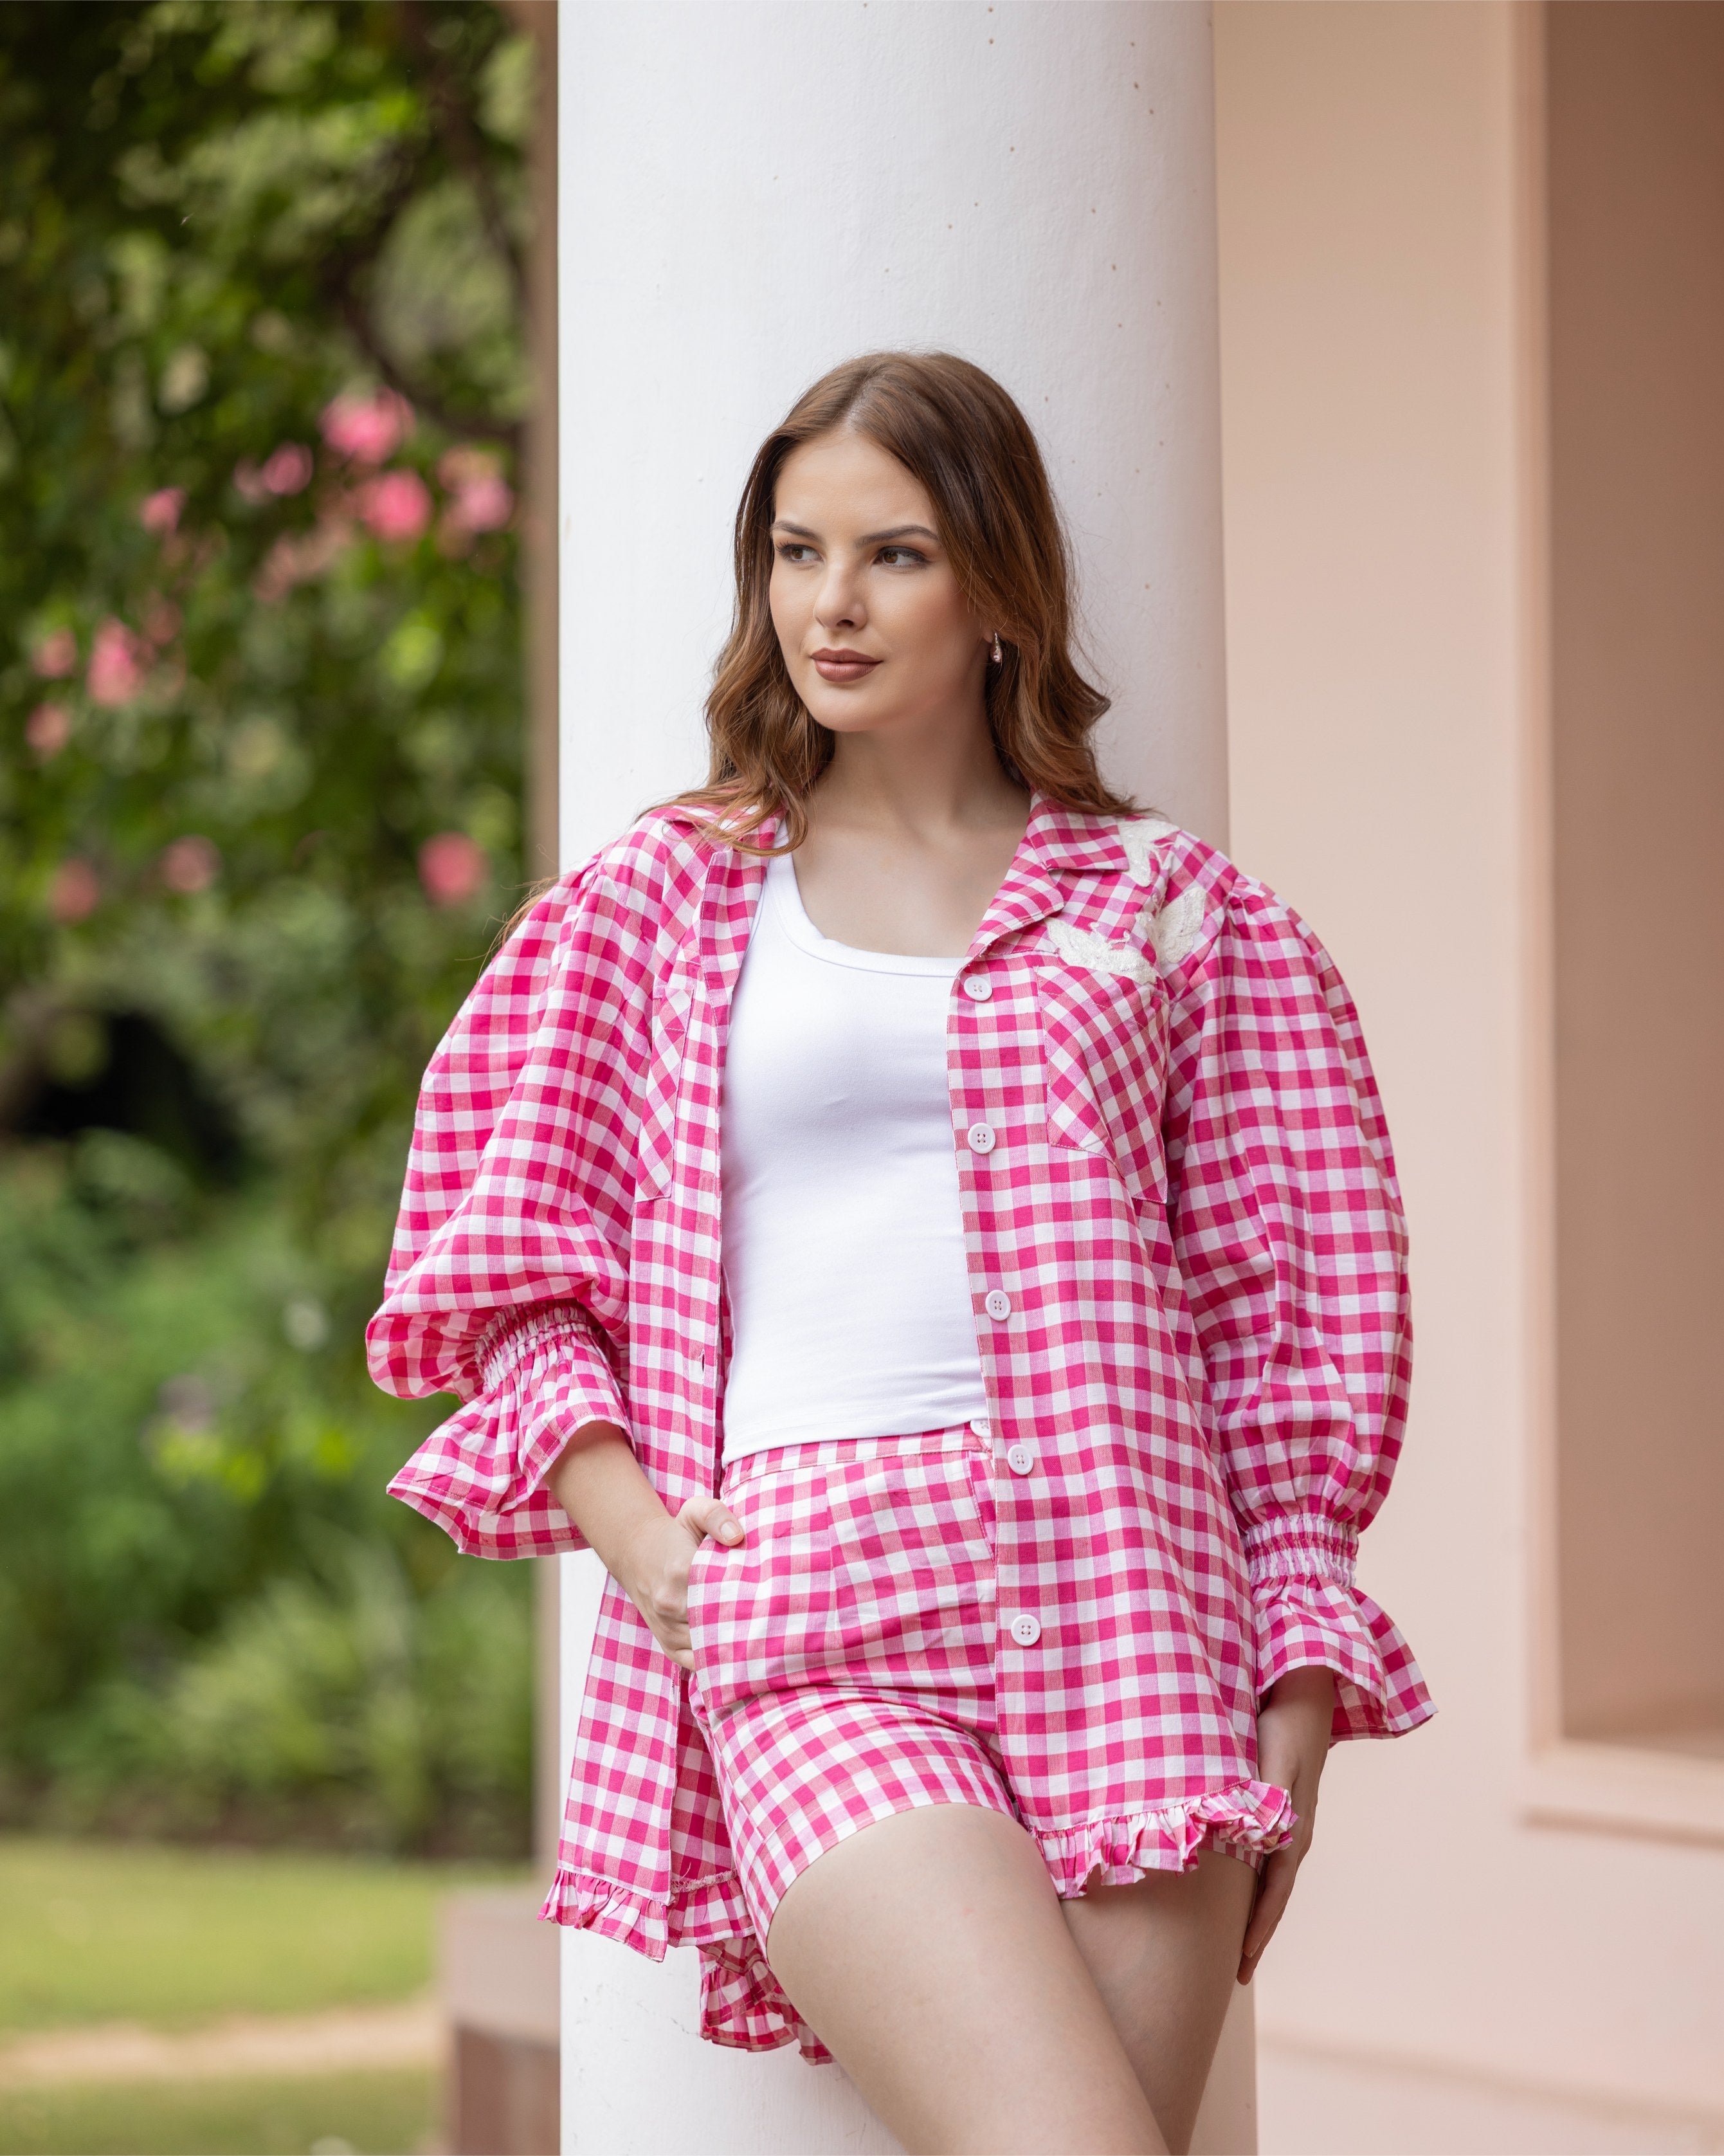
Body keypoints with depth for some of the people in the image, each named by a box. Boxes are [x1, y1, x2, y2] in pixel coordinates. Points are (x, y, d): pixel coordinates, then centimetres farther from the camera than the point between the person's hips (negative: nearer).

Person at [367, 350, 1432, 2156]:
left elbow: (1286, 1328, 14)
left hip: (1127, 1613, 2)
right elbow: (501, 1277, 12)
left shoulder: (1174, 912, 15)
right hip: (811, 1624, -2)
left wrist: (1299, 1692, 6)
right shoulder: (654, 905, 14)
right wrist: (638, 1531, -4)